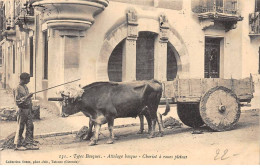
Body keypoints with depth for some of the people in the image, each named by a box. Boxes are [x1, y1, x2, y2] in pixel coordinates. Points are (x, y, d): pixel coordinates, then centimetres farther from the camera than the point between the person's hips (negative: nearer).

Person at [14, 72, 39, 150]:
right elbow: (17, 101, -18)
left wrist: (30, 105, 17)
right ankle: (18, 145, 11)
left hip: (28, 109, 8)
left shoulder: (25, 87, 11)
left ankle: (29, 142, 16)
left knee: (30, 126, 8)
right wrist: (27, 97, -24)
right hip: (22, 110, -8)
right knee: (20, 128, 1)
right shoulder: (18, 88, -14)